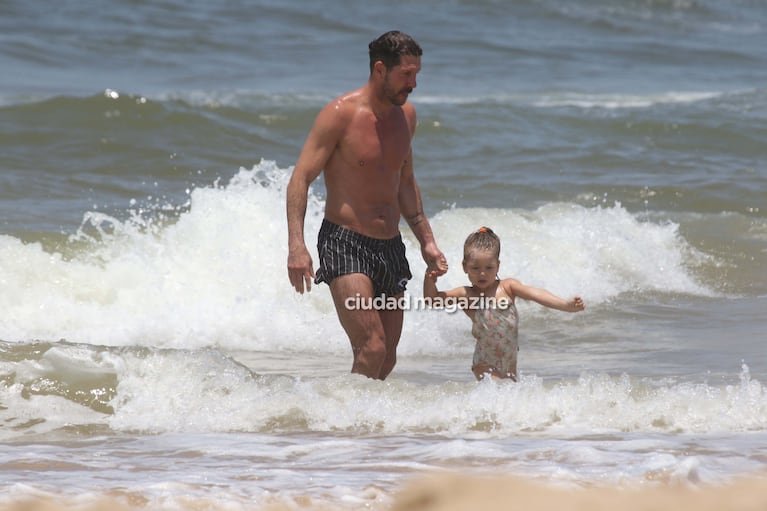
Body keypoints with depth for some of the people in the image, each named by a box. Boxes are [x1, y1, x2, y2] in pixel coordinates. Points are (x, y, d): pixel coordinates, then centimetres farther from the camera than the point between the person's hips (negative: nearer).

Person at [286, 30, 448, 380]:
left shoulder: (406, 114, 10)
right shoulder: (340, 114, -12)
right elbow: (300, 178, -13)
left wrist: (426, 241, 21)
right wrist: (296, 246, -24)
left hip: (390, 247, 7)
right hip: (344, 243, -7)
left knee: (386, 360, 7)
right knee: (371, 350, -20)